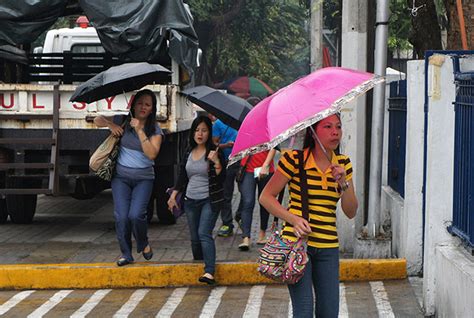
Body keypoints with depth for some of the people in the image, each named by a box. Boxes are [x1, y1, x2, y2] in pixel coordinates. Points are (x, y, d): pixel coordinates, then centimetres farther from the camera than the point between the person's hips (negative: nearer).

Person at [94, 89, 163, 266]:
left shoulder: (155, 130, -2)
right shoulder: (123, 121, 2)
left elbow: (152, 154, -17)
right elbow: (97, 120, 12)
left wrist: (139, 131, -19)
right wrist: (110, 124, -8)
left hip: (143, 178, -2)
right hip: (121, 177, 2)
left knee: (136, 215, -17)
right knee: (121, 217, -8)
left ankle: (144, 244, 12)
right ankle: (126, 254, 7)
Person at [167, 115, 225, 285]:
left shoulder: (214, 152, -7)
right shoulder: (188, 152, 8)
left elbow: (221, 178, -12)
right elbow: (182, 176, 17)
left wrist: (216, 162, -27)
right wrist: (173, 195, 12)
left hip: (210, 200, -6)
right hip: (191, 200, 6)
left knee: (204, 233, -20)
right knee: (195, 237, 9)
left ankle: (210, 272, -29)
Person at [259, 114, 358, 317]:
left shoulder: (343, 164, 7)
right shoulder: (294, 159, -7)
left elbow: (350, 213, 5)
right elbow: (266, 197, -4)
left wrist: (343, 183, -12)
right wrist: (293, 219, -17)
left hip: (328, 247, 5)